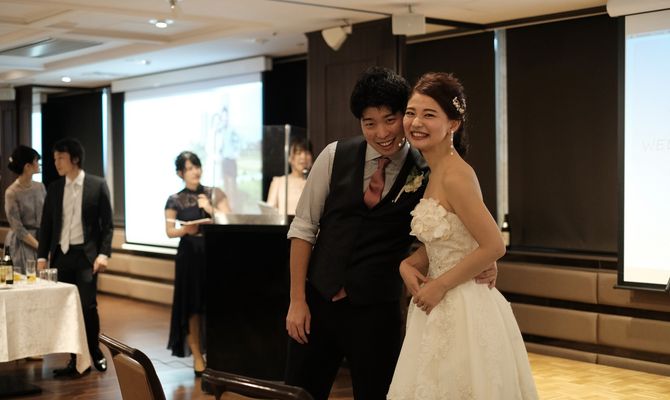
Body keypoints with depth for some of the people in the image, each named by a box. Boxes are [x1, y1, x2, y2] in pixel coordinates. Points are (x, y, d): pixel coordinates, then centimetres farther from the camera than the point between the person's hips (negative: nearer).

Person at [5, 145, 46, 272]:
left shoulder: (40, 187, 4)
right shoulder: (11, 193, -11)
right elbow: (17, 228, -12)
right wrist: (39, 245, -13)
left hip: (43, 239, 4)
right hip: (23, 244, -4)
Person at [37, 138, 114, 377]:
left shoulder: (97, 185, -2)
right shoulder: (54, 188, 9)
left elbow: (107, 223, -2)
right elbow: (46, 225, 12)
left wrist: (104, 253, -11)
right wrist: (42, 255, 6)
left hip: (86, 254, -4)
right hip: (60, 254, 4)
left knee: (88, 305, -9)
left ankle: (95, 353, 14)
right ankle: (75, 359, 13)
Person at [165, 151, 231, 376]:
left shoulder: (215, 194, 7)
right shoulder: (174, 201, 4)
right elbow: (169, 231, -2)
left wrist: (211, 210, -14)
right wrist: (186, 230, -21)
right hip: (189, 256, -1)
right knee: (192, 307, 0)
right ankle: (198, 358, 7)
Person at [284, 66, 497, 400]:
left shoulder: (425, 173, -6)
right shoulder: (335, 157, -4)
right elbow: (303, 227, 0)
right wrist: (297, 300, -3)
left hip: (376, 312, -1)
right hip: (317, 301, 2)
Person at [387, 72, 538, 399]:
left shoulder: (455, 175, -19)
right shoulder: (434, 172, 9)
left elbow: (494, 246, -21)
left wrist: (439, 286, -14)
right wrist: (408, 264, -3)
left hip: (463, 310, -9)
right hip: (443, 307, 9)